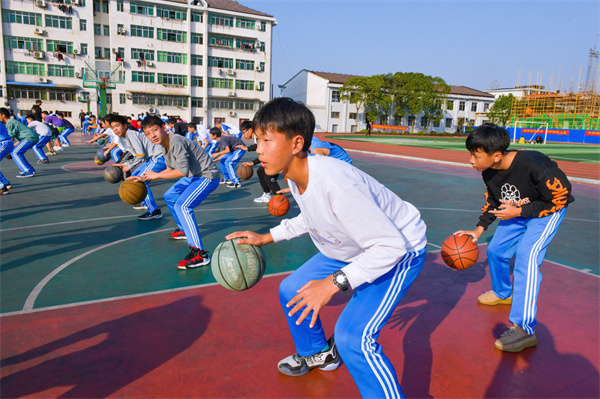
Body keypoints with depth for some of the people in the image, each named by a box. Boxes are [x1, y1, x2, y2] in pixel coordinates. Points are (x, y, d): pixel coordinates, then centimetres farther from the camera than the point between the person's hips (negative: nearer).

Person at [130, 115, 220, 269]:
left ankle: (199, 254, -31)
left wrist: (156, 175, -20)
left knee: (182, 205, -27)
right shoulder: (165, 145, 6)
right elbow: (171, 169, 16)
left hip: (207, 176, -11)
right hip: (193, 176, 11)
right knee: (169, 197, 25)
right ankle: (183, 230, 44)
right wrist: (145, 179, 12)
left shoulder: (176, 141, -24)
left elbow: (183, 171, -31)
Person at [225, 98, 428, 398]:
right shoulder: (296, 176, -11)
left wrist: (335, 283, -36)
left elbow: (391, 246, -33)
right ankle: (319, 354, 40)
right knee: (292, 291, 14)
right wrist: (266, 238, 7)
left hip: (399, 251, -9)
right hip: (354, 247, 9)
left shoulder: (337, 185, -39)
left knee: (353, 338, -24)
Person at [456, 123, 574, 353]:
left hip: (548, 210, -7)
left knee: (526, 256, -23)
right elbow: (493, 202, 4)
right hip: (517, 211, 7)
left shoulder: (532, 165, -36)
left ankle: (523, 329, -21)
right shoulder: (488, 172, -14)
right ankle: (503, 293, 41)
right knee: (496, 250, 10)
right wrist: (478, 230, -5)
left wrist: (518, 212, -25)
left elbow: (559, 199, -23)